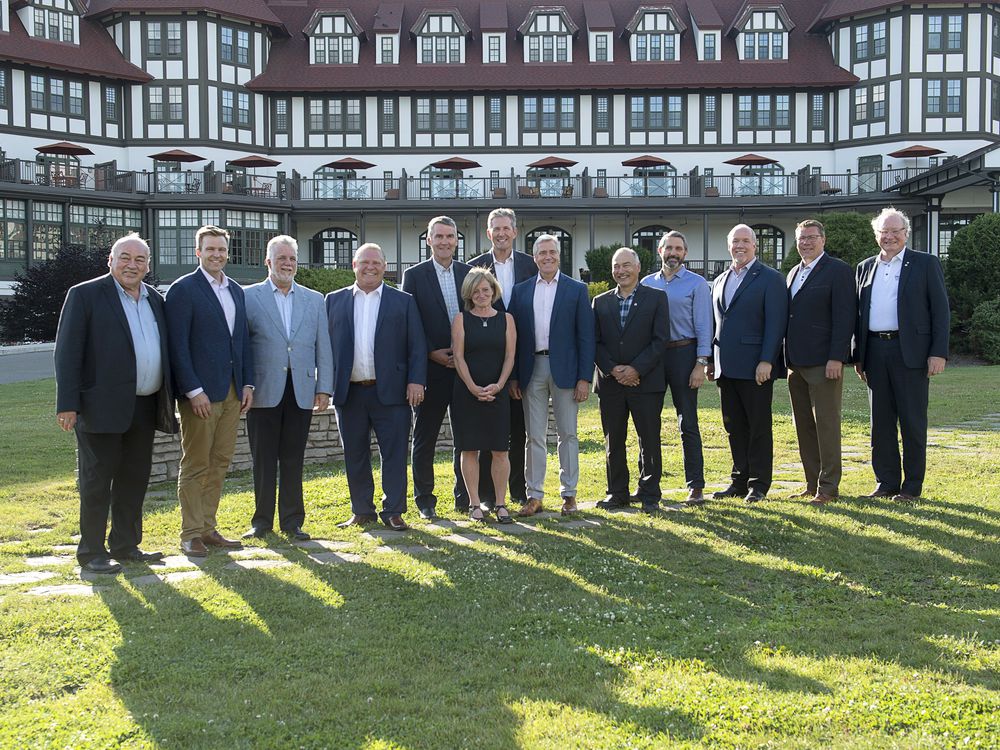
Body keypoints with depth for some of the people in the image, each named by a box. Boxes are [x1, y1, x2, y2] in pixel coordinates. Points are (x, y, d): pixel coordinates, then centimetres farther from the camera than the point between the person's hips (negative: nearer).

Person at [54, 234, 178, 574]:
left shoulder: (155, 300, 13)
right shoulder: (85, 295, -5)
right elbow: (67, 352, -8)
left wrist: (166, 403, 11)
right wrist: (67, 404, -14)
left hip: (144, 408, 6)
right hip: (102, 407, -6)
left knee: (135, 480, 12)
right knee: (96, 482, 1)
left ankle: (126, 545, 24)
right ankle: (91, 552, 10)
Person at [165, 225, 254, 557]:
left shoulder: (236, 290, 15)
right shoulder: (183, 289, -6)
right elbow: (178, 345, -11)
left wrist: (247, 383, 9)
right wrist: (194, 390, -16)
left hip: (231, 392, 7)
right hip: (199, 393, -7)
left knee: (220, 463, 10)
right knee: (195, 466, 0)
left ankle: (208, 528, 18)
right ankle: (190, 534, 8)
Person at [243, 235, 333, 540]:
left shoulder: (314, 300, 12)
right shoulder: (248, 296, 3)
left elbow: (323, 348, 10)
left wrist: (324, 388, 2)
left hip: (301, 391, 2)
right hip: (264, 391, -2)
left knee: (293, 460, 7)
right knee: (263, 459, 4)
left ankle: (292, 521, 14)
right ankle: (262, 521, 14)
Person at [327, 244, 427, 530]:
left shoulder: (403, 301, 6)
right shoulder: (335, 301, 10)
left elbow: (417, 346, 3)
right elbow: (326, 343, 8)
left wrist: (416, 381, -8)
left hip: (390, 391, -2)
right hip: (349, 392, 2)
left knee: (394, 453, -1)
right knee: (355, 455, 9)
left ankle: (393, 512, 8)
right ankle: (362, 511, 20)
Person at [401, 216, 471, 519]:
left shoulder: (470, 273, 9)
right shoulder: (414, 275, 0)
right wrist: (432, 353, -12)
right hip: (431, 369, -3)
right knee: (424, 438, 4)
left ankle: (464, 497, 18)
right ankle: (425, 500, 14)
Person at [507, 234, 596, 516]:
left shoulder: (577, 290, 3)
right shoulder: (521, 291, 9)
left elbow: (585, 336, 0)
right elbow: (513, 335, 8)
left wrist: (585, 377, -7)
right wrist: (513, 377, 2)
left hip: (565, 370, -2)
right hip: (531, 370, 2)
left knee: (567, 434, 5)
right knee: (534, 436, 5)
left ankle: (569, 493, 13)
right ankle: (534, 495, 11)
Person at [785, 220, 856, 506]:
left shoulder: (838, 270, -5)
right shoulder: (793, 273, 18)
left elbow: (845, 317, -12)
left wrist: (836, 358, -18)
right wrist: (787, 358, 12)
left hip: (824, 362, -8)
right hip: (796, 363, 8)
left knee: (826, 425, -4)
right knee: (804, 426, 10)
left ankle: (828, 486, 1)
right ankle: (812, 484, 17)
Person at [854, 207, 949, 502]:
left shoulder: (926, 264, 3)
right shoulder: (865, 267, 15)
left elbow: (941, 311, -1)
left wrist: (939, 353, -10)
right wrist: (858, 355, 11)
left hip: (910, 352, -4)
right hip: (875, 352, 4)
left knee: (912, 421, 0)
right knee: (881, 421, 7)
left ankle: (912, 486, 8)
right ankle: (886, 483, 16)